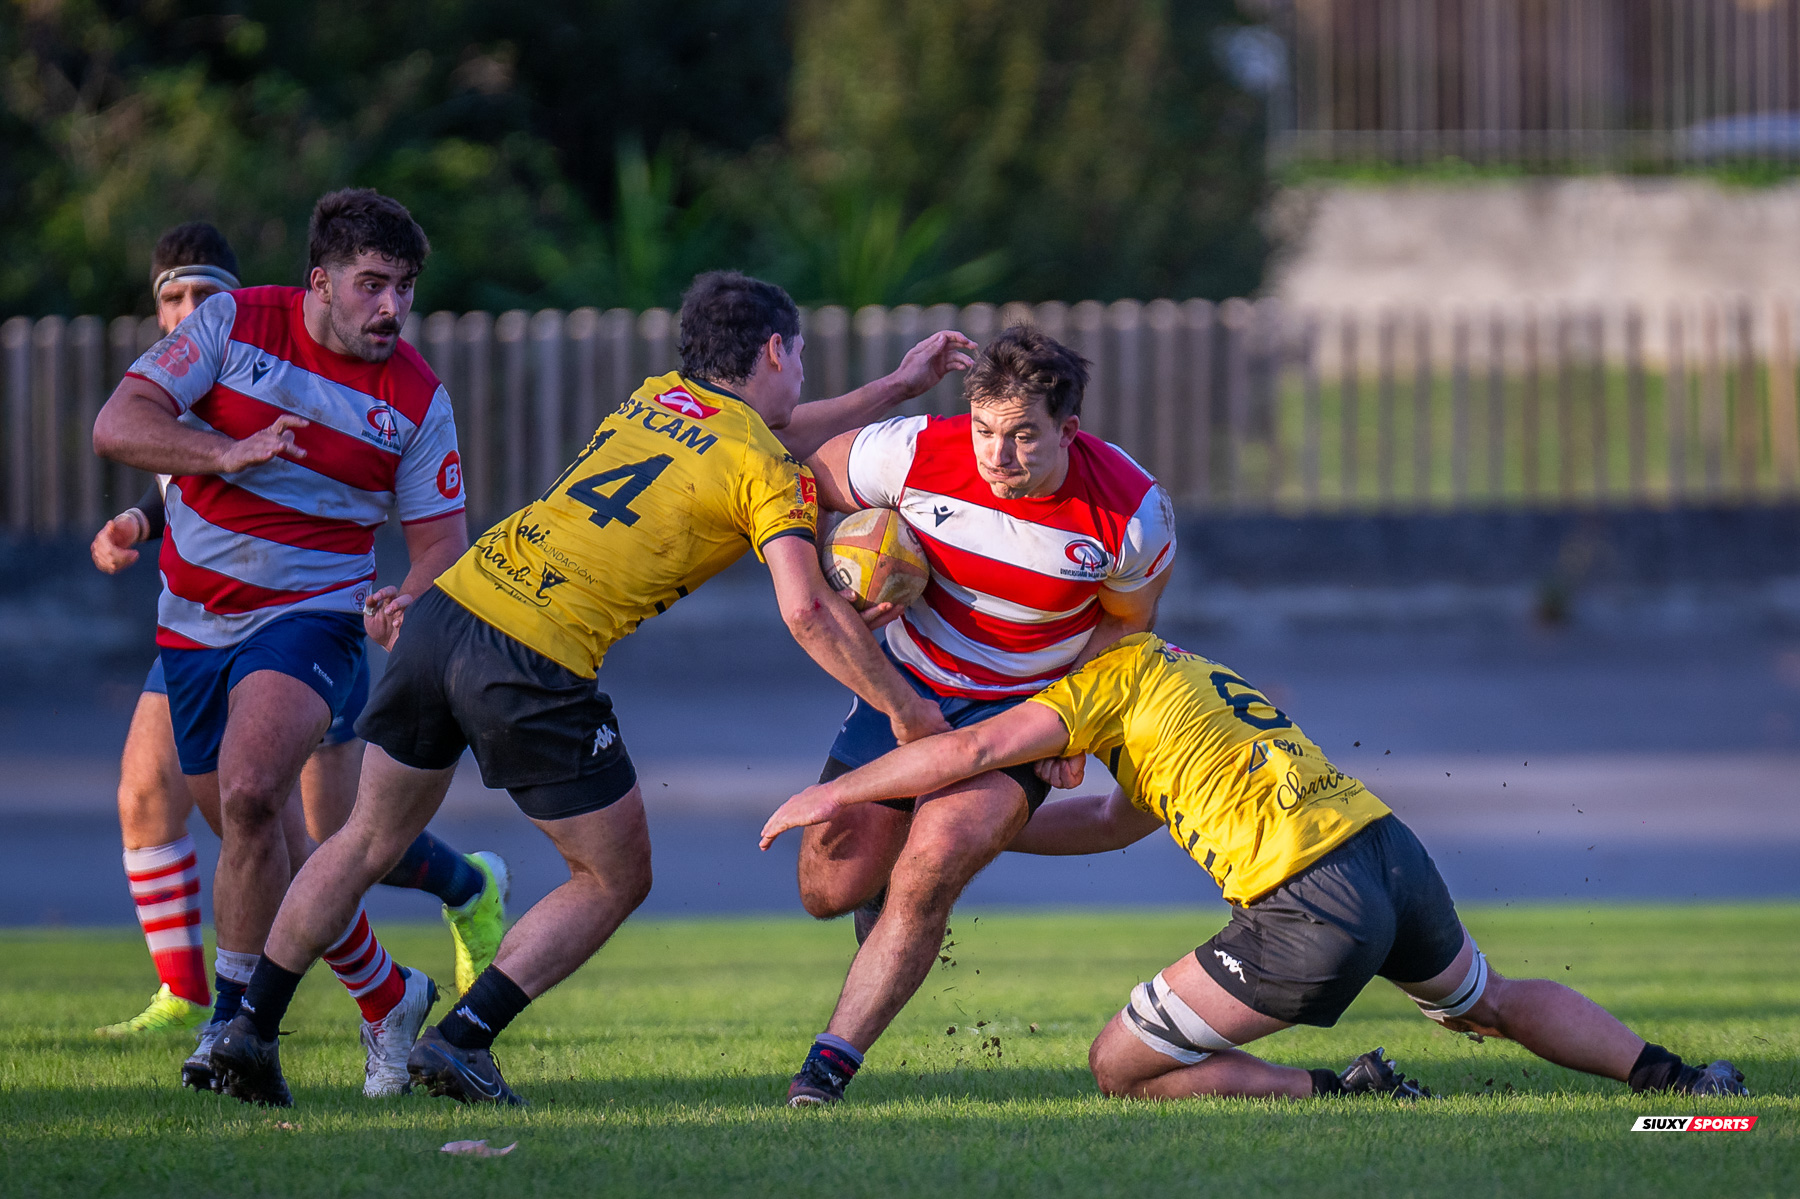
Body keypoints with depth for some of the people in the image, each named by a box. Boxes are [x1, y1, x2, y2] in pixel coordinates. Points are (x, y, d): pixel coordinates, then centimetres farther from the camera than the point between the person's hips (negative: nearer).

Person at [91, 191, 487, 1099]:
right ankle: (386, 998, 29)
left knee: (249, 795, -28)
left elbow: (442, 539, 0)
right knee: (265, 847, 9)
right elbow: (116, 426, -13)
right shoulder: (233, 323, -7)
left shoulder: (418, 399, -5)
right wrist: (227, 454, -29)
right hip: (196, 618, 3)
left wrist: (407, 602, -23)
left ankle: (236, 1019, -17)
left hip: (309, 618, -3)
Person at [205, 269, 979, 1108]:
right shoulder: (766, 471, 0)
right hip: (539, 666, -7)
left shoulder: (657, 396, 21)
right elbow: (807, 612, -11)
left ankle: (250, 1026, 18)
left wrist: (895, 388, 43)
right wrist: (903, 708, -1)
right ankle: (460, 1043, 3)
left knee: (369, 841, 22)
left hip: (447, 610, 7)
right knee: (615, 879, 12)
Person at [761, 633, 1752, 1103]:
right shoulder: (1191, 674, 29)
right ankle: (1672, 1076, 29)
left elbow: (974, 751, -8)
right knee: (1491, 1003, 36)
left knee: (1121, 1068, 0)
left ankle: (1345, 1095, -7)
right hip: (1391, 848, 9)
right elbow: (1118, 820, 37)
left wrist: (836, 793, 3)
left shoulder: (1117, 673, 2)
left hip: (1313, 907, -9)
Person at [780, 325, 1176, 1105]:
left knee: (926, 877, -24)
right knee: (829, 889, 4)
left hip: (1022, 709, -2)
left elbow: (1126, 623, -1)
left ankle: (834, 1058, -13)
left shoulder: (1130, 510, -21)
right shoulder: (917, 455, -22)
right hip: (908, 685, 2)